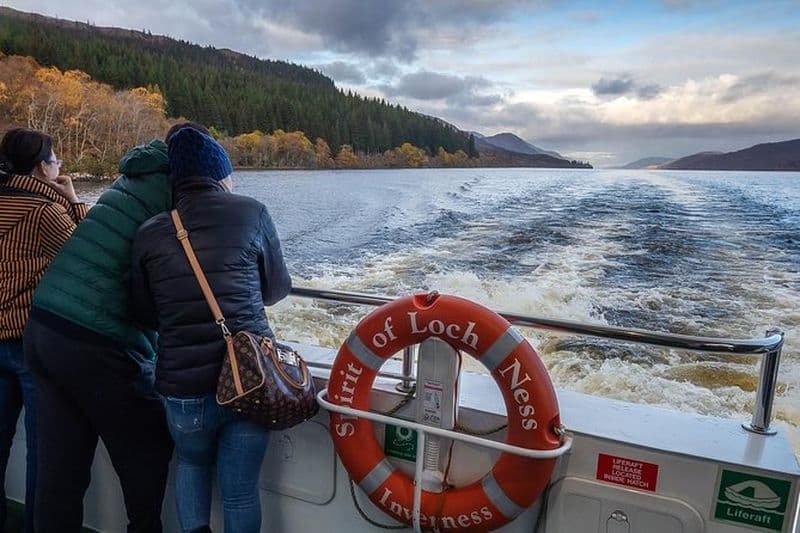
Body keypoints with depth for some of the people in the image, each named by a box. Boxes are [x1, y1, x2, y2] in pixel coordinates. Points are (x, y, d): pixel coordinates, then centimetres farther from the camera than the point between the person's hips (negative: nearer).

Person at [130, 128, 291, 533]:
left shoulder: (149, 234, 3)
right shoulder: (251, 213, -1)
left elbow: (146, 315, 11)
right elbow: (277, 289, 9)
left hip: (184, 387, 1)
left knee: (192, 463, 32)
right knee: (240, 489, 17)